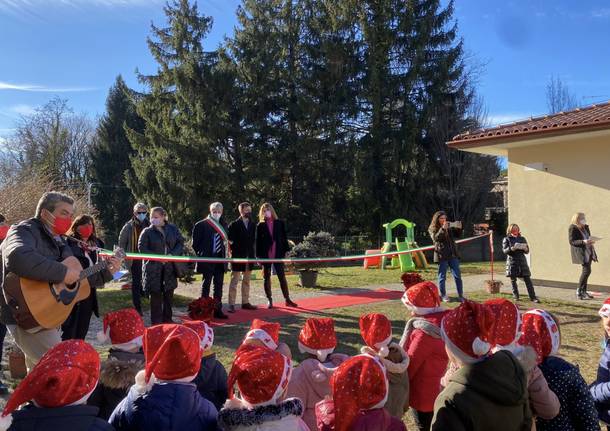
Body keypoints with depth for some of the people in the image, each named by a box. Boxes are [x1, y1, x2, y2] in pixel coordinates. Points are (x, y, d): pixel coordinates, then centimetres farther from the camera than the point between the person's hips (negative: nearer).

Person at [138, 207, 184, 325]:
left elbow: (181, 242, 6)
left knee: (169, 294, 10)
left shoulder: (173, 229, 5)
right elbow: (142, 248, -6)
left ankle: (167, 321, 24)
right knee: (156, 295, 1)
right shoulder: (147, 232, -1)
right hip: (153, 268, -3)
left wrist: (173, 254, -12)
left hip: (169, 267, 3)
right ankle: (156, 323, 10)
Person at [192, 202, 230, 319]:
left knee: (219, 284, 8)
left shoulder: (223, 226, 11)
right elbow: (196, 242, -4)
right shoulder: (201, 225, -4)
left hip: (220, 258, 5)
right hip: (207, 259, -5)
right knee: (206, 284, 2)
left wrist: (225, 253, 4)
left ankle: (218, 309, 15)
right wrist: (200, 254, -7)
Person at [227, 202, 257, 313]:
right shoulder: (234, 224, -4)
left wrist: (253, 254, 8)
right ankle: (231, 305, -1)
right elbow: (230, 240, -5)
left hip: (249, 256, 6)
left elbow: (253, 240, 13)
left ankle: (245, 302, 21)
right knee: (234, 281, -3)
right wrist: (233, 252, -9)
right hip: (238, 257, -5)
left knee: (246, 281, 12)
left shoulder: (252, 225, 10)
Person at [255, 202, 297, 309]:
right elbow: (258, 241, 2)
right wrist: (259, 256, -3)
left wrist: (286, 251, 0)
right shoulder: (260, 226, 3)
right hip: (266, 255, 0)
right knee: (267, 277, 6)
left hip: (278, 254, 0)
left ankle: (287, 300, 6)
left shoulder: (280, 223, 5)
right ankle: (269, 300, 13)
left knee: (282, 277, 1)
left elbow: (284, 238, 6)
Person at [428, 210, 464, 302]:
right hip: (442, 256, -4)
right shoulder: (432, 229, 3)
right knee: (442, 276, 4)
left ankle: (460, 295, 6)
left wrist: (459, 228, -10)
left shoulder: (449, 227, 14)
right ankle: (443, 295, 15)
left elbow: (458, 234, 9)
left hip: (453, 254, 4)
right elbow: (435, 238, -14)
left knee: (457, 276, 1)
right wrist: (443, 229, -23)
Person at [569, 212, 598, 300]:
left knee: (586, 271, 11)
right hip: (581, 252, -8)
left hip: (588, 251, 8)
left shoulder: (586, 227, 12)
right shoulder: (572, 228, -10)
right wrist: (583, 242, -27)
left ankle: (584, 291, 20)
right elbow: (572, 241, -15)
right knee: (586, 270, -15)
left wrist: (591, 241, 0)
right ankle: (579, 292, -7)